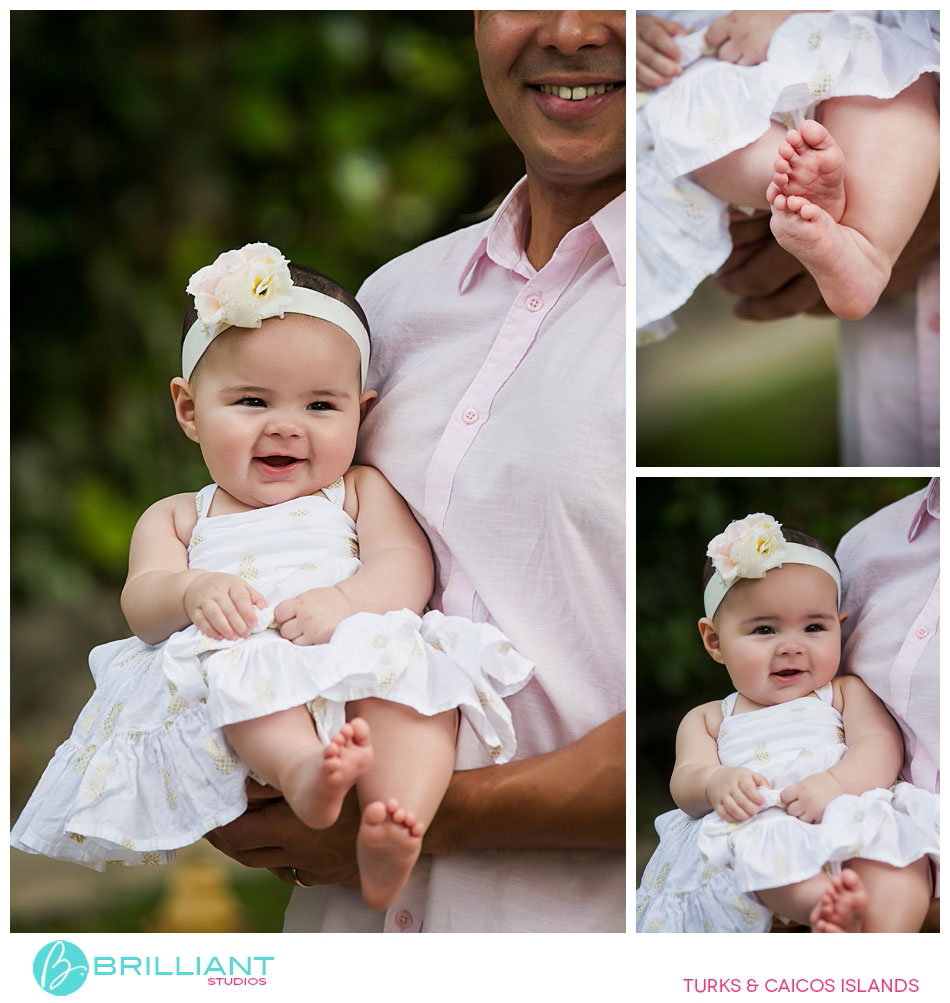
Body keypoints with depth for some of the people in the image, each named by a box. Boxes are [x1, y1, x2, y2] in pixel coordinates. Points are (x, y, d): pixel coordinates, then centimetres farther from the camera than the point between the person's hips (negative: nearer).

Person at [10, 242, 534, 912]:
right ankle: (302, 772, -59)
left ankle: (390, 847, -55)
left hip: (356, 656, 0)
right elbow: (141, 601, 8)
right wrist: (193, 592, -18)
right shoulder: (176, 517, 26)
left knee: (412, 667, -34)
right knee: (233, 660, -34)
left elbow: (407, 565, 5)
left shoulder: (360, 493, 24)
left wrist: (344, 599, -19)